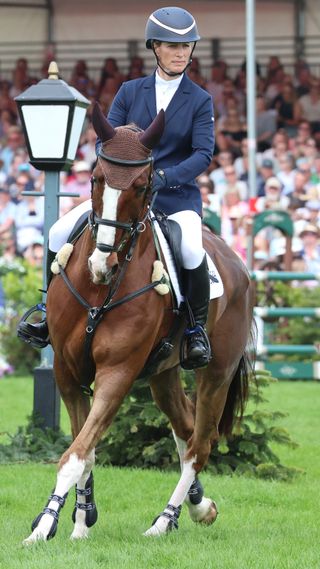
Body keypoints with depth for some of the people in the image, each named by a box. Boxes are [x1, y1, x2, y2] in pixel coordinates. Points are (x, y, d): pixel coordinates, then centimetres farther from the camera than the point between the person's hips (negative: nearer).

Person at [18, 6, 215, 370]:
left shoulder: (200, 101, 1)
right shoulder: (130, 92, 7)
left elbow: (203, 153, -10)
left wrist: (165, 176, -25)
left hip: (176, 195, -3)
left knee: (191, 250, -33)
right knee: (60, 234, -14)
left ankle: (197, 327, -8)